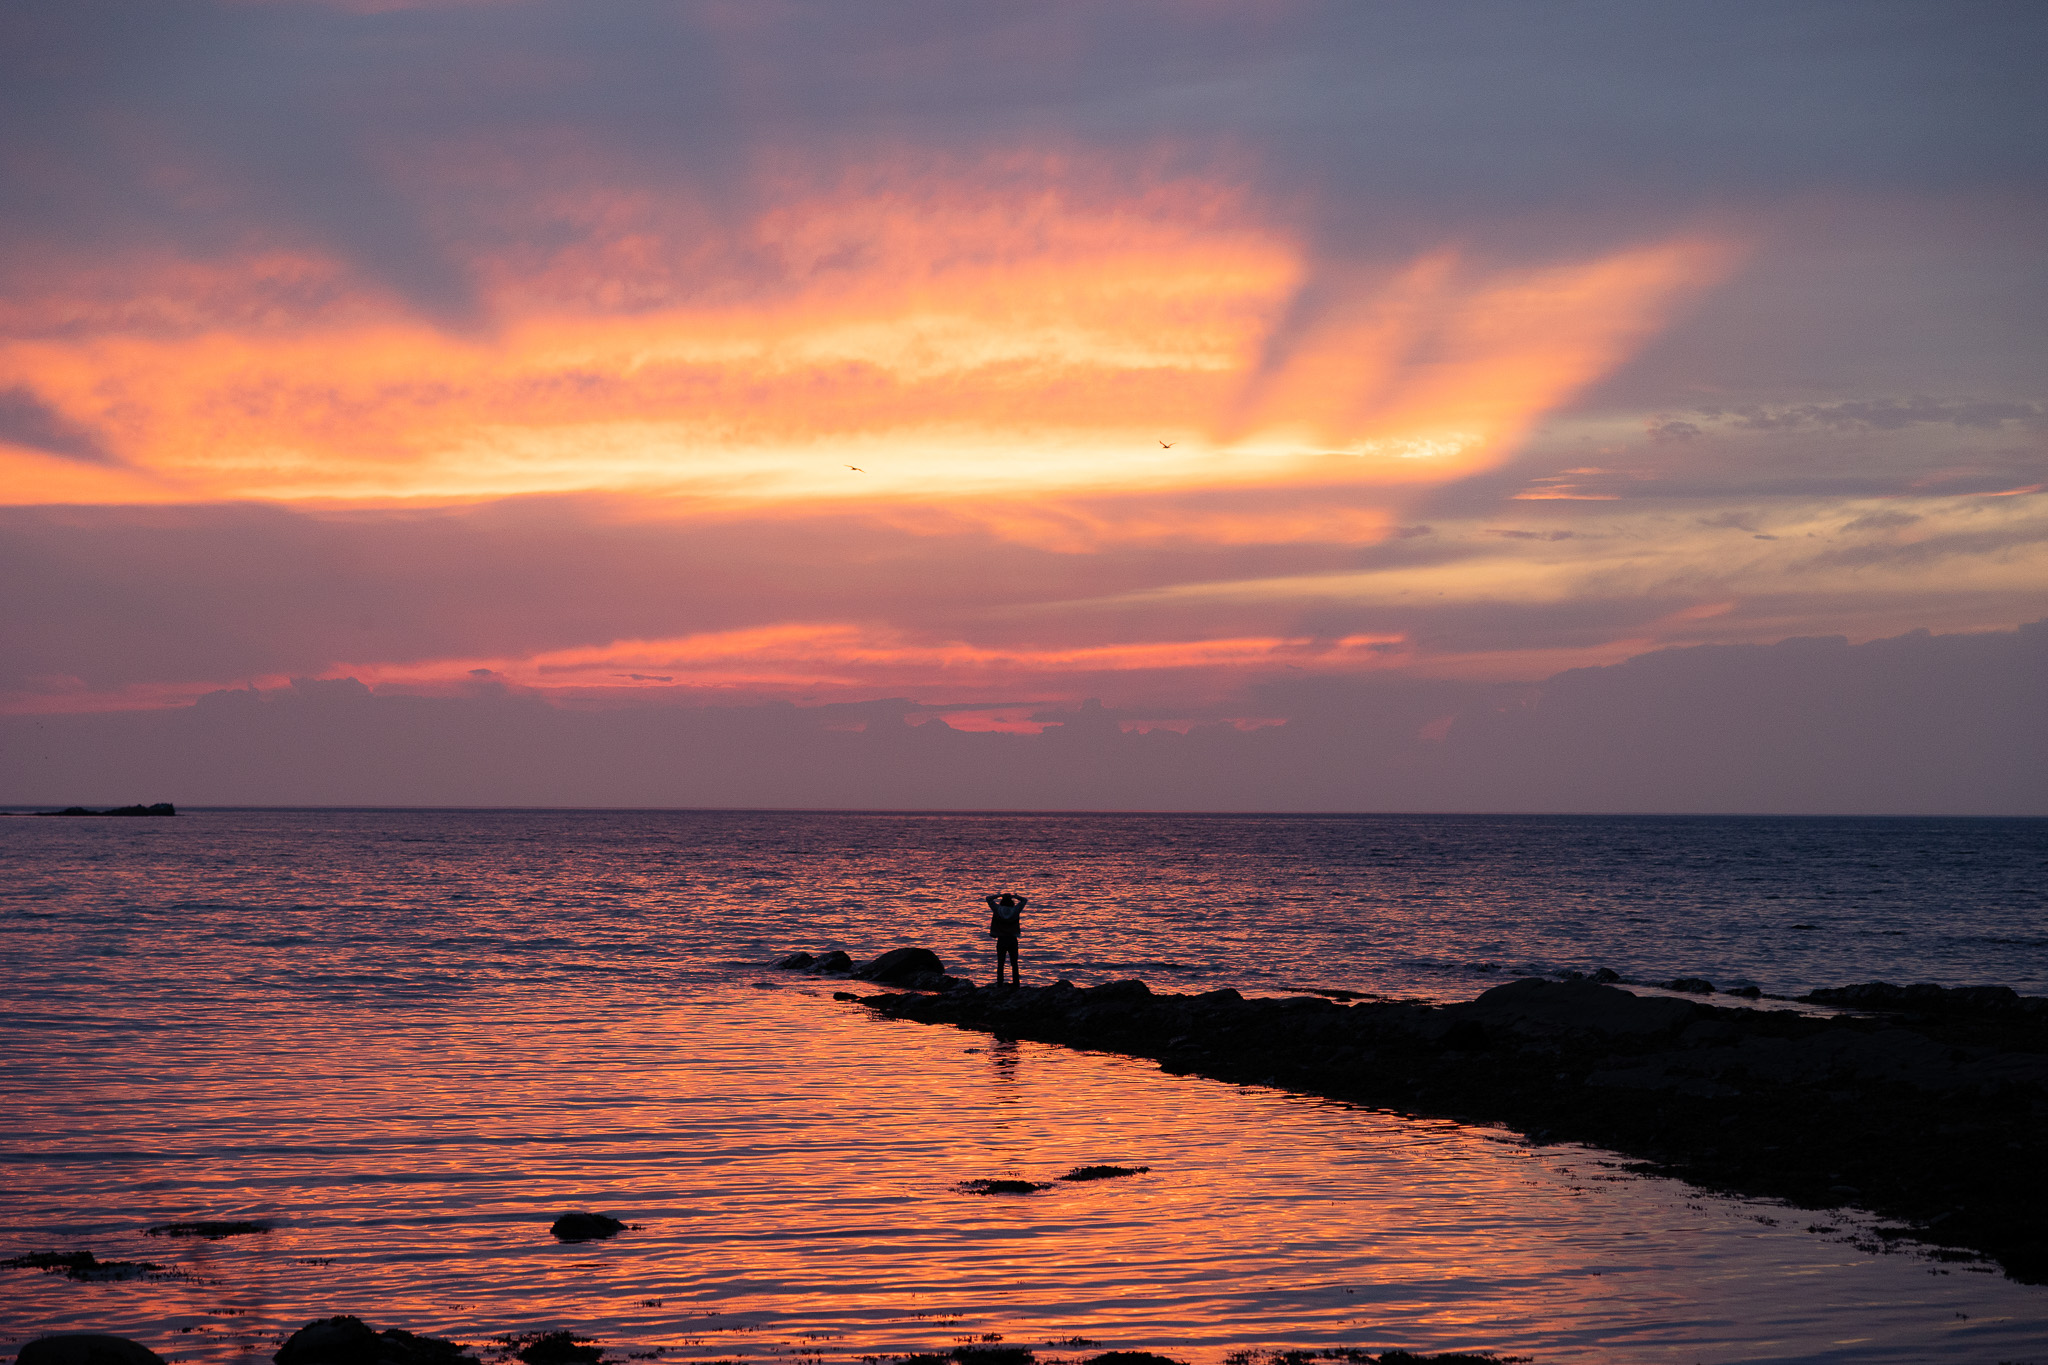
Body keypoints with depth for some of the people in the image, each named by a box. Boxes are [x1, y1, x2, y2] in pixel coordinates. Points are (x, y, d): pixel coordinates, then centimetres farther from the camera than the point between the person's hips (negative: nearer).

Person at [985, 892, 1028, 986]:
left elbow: (988, 898, 7)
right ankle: (1016, 982, 6)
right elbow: (1024, 900, 11)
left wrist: (1000, 895, 12)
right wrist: (1013, 896, 12)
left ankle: (1000, 983, 0)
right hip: (1013, 940, 1)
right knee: (1014, 963, 8)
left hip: (1001, 940, -1)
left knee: (1000, 964, 4)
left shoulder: (997, 909, -7)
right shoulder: (1015, 910, -5)